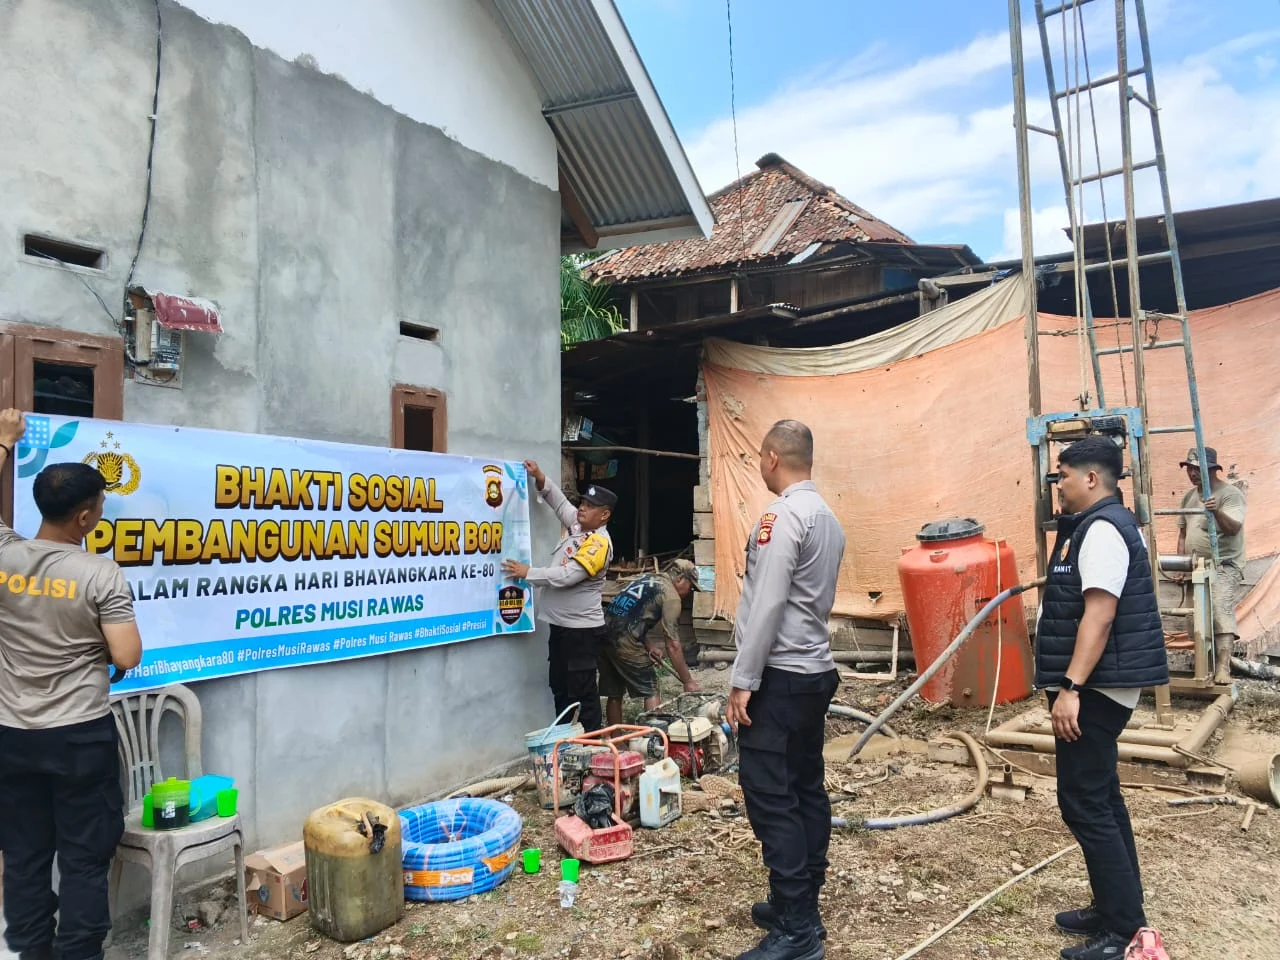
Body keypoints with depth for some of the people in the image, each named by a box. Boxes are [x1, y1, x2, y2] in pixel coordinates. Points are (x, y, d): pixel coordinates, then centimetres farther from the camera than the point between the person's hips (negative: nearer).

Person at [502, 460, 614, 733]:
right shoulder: (577, 524, 7)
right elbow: (560, 501, 20)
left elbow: (568, 576, -25)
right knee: (559, 686, 17)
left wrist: (528, 572, -21)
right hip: (560, 624, 9)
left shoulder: (599, 543, -18)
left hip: (582, 628, -9)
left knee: (582, 690, -2)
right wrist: (540, 478, 5)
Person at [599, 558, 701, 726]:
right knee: (650, 691, 6)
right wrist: (688, 681, 1)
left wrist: (648, 646, 14)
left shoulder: (646, 578, 23)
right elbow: (673, 645, -5)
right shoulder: (671, 596, -2)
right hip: (624, 642, -8)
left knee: (614, 694, 17)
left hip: (604, 634, 8)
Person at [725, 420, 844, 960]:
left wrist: (743, 681, -16)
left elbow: (767, 606, -21)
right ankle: (801, 905, 24)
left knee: (771, 798, -5)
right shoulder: (829, 519, 12)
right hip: (815, 671, 10)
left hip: (780, 677, -10)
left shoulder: (783, 515, -17)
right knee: (806, 791, 13)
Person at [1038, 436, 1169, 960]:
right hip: (1097, 687, 11)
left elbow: (1099, 613, -25)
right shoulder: (1102, 524, 16)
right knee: (1101, 798, 17)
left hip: (1096, 688, -11)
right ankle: (1116, 908, 28)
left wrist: (1071, 688, -27)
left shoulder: (1102, 528, -17)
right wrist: (1072, 685, 23)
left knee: (1084, 803, -6)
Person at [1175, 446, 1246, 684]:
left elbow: (1234, 528, -22)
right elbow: (1183, 531, 19)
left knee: (1221, 610, -23)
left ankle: (1223, 667, -31)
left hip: (1223, 566, -7)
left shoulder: (1231, 493, -7)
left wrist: (1217, 512, -42)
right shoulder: (1189, 496, 13)